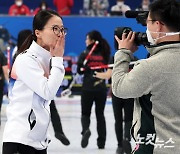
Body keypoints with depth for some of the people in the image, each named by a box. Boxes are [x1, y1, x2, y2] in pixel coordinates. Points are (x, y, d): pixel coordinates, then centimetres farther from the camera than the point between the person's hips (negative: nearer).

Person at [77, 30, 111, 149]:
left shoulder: (85, 54, -6)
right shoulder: (104, 54, 2)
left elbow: (80, 71, -3)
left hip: (87, 89, -2)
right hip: (101, 89, 2)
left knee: (85, 113, 12)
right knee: (100, 114, 13)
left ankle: (85, 130, -18)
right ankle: (101, 141, 11)